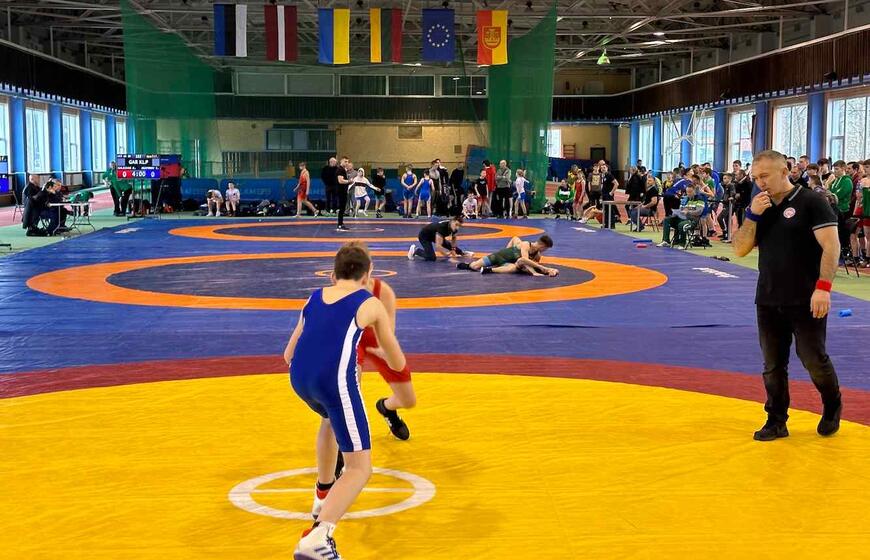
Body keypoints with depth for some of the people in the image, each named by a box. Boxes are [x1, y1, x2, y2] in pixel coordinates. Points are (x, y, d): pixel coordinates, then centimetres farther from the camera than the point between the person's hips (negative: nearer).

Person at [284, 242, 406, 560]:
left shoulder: (314, 299, 24)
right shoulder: (371, 304, 15)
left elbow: (289, 355, 31)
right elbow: (398, 364, 22)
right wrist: (379, 350, 45)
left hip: (298, 377, 6)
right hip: (336, 380, -5)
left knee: (331, 419, 39)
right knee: (360, 468, 1)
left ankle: (324, 497, 49)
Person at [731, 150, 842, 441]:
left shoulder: (811, 201, -8)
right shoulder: (760, 207, 10)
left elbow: (831, 245, -14)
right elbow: (739, 250, 4)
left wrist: (823, 287, -23)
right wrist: (752, 215, -9)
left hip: (806, 302, -5)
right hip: (768, 302, 5)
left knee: (814, 360, 2)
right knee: (773, 365, 9)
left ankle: (832, 408, 27)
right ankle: (776, 421, 19)